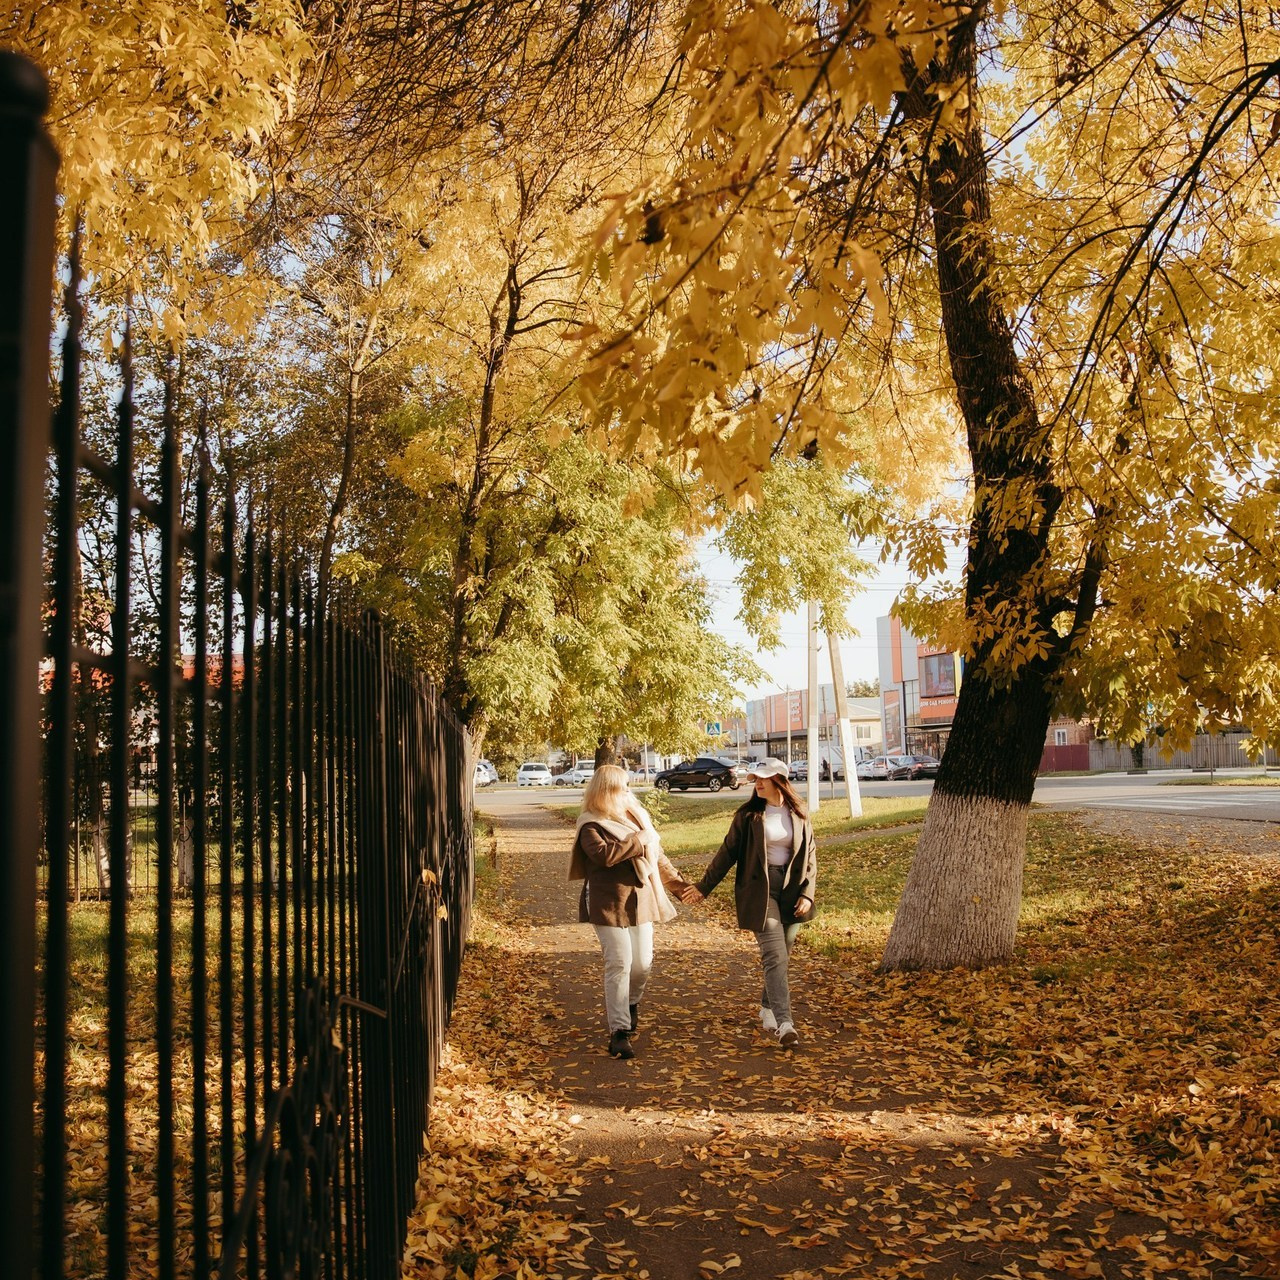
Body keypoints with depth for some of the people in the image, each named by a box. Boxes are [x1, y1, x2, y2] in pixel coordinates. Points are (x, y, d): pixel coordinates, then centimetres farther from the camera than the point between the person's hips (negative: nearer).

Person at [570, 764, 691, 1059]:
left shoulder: (636, 815, 13)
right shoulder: (591, 824, -7)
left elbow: (657, 855, 21)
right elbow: (602, 854, -26)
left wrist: (680, 884, 21)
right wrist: (637, 841, -18)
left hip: (641, 899, 6)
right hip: (610, 903, -6)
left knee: (643, 963, 8)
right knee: (619, 964, -9)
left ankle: (630, 1005, 38)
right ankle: (619, 1032, -4)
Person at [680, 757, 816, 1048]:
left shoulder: (799, 816, 4)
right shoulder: (748, 815, -1)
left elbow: (810, 858, 7)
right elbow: (728, 853, 3)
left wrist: (807, 894, -4)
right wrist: (703, 887, 3)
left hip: (791, 890, 3)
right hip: (758, 890, -3)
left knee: (782, 955, 10)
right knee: (775, 956, -12)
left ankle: (768, 1008, 31)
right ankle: (785, 1024, -16)